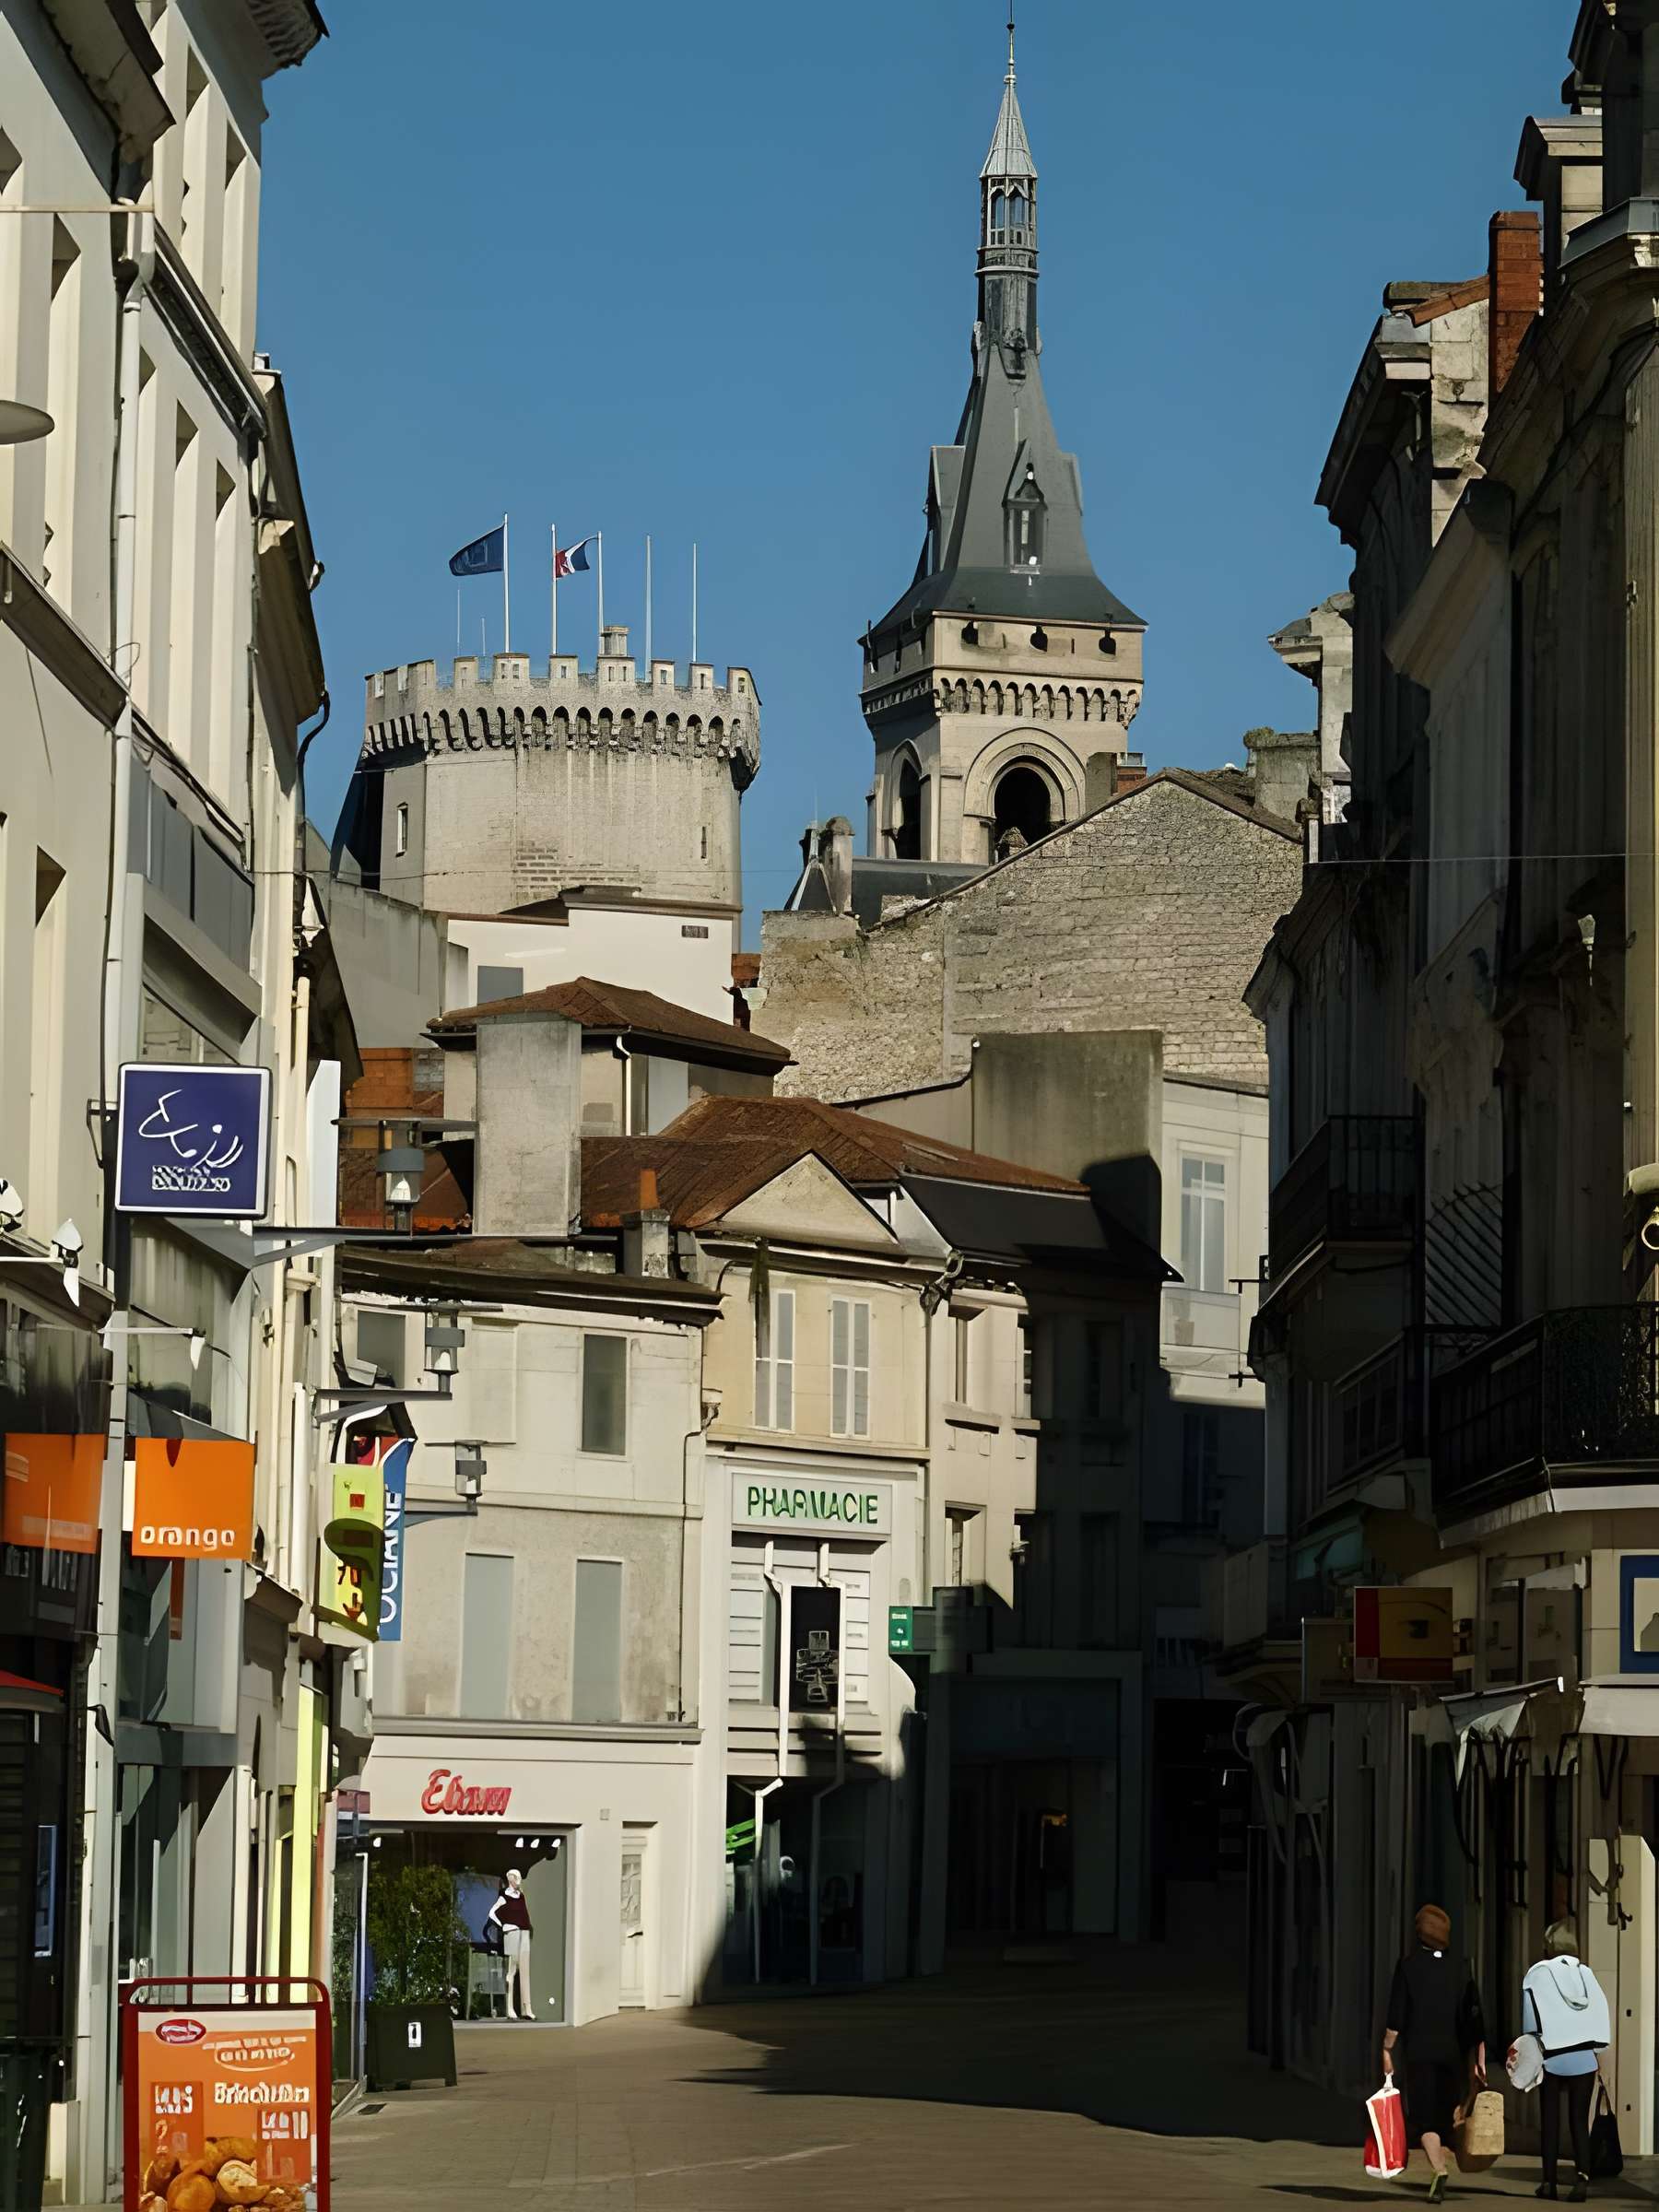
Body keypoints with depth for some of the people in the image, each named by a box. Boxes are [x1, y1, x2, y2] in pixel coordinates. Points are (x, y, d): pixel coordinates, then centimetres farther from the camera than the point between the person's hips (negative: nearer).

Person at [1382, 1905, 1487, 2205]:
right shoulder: (1460, 1970, 5)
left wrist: (1387, 2048, 2)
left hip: (1420, 2052, -3)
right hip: (1454, 2053, 3)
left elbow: (1396, 2015, -7)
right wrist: (1477, 2060, 9)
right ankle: (1440, 2165, 23)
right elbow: (1474, 2019, 4)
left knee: (1423, 2116, -5)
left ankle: (1438, 2168, -24)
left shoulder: (1409, 1966, -4)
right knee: (1447, 2113, 17)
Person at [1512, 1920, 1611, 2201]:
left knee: (1550, 2119, 8)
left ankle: (1549, 2181, 9)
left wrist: (1534, 2045, -1)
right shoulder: (1584, 1973, 6)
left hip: (1552, 2057, -2)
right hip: (1584, 2057, 2)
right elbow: (1600, 2010, 4)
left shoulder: (1537, 1974, -2)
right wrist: (1598, 2049, 9)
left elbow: (1531, 2015, -8)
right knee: (1579, 2119, 3)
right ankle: (1582, 2173, -17)